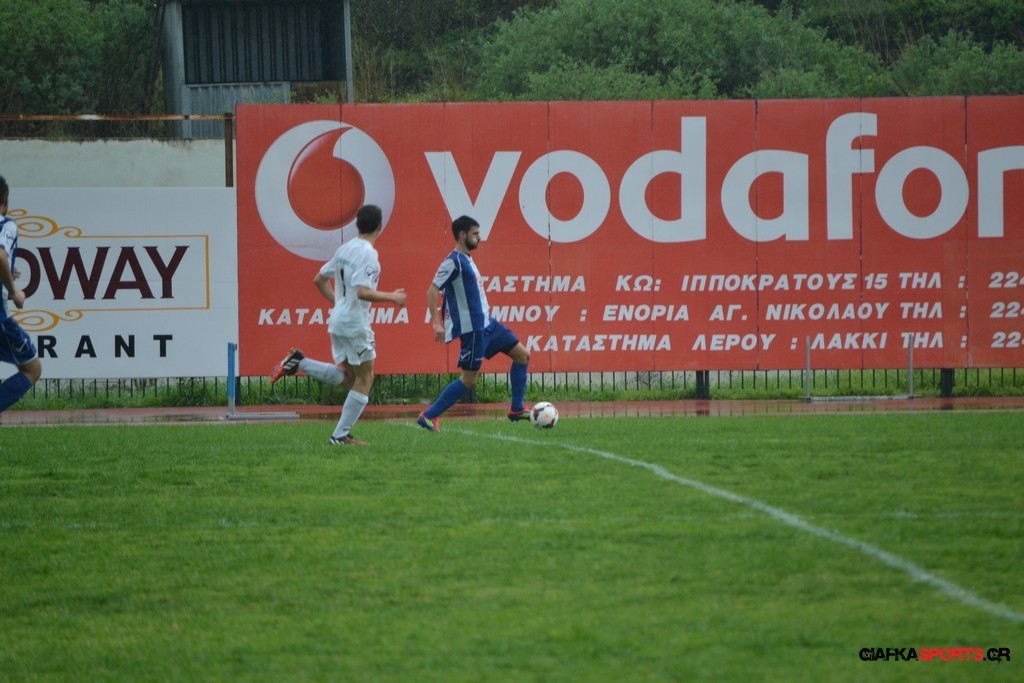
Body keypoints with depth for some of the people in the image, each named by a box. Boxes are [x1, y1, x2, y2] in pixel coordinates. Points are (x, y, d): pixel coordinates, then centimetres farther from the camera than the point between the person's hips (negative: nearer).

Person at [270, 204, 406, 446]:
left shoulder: (345, 249, 11)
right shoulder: (368, 253, -15)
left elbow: (319, 279, 18)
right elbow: (363, 292, -25)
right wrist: (392, 297, -13)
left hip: (337, 321, 8)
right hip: (355, 323, -8)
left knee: (347, 377, 20)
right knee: (364, 380, 2)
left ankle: (299, 362, 4)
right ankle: (341, 435, 1)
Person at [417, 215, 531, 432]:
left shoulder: (466, 260, 14)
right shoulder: (453, 261, -14)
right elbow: (433, 290, -19)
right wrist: (436, 323, -24)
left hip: (486, 324, 10)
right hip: (471, 329, -10)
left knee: (522, 355, 10)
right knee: (469, 379, -9)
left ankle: (516, 410, 17)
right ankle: (429, 416, -2)